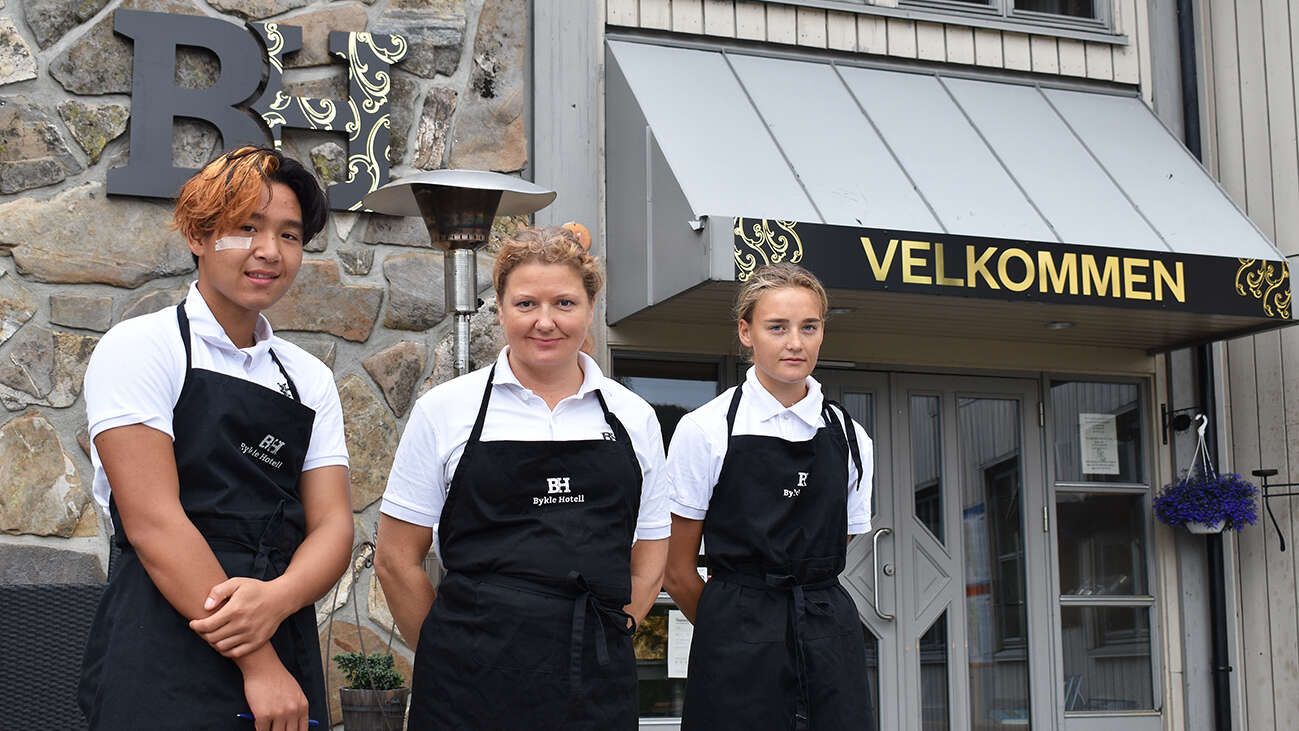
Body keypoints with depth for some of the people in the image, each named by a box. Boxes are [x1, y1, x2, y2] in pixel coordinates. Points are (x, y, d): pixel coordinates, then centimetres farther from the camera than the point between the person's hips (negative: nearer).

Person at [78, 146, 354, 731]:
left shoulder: (309, 378, 12)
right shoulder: (140, 349, -3)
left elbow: (332, 527, 4)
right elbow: (153, 520, -13)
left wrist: (278, 597, -19)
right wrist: (258, 666, -17)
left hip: (288, 665, 5)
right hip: (164, 669, -5)